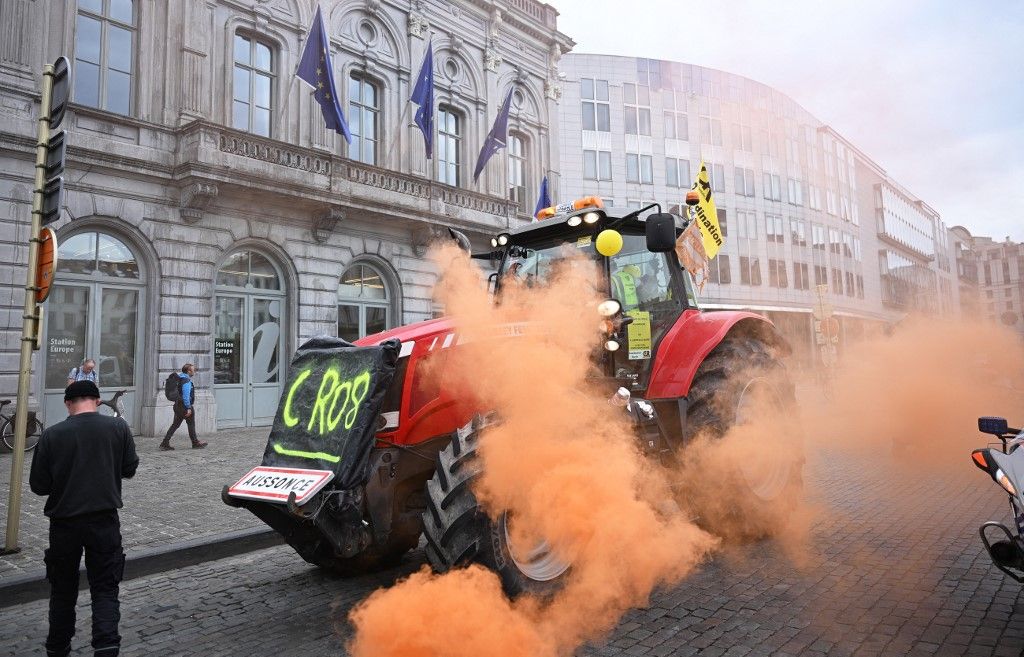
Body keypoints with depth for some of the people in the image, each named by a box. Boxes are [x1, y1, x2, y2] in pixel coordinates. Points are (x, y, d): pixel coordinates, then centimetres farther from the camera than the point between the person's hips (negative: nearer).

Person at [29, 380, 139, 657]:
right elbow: (129, 469, 3)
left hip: (64, 522, 1)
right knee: (105, 588, 7)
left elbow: (38, 486, -2)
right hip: (104, 520, -1)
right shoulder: (118, 427, -7)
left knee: (63, 588, 19)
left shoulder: (51, 435, -7)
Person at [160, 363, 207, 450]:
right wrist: (188, 408, -23)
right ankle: (195, 443, 14)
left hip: (178, 405, 9)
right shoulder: (186, 381, -17)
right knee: (191, 424, 4)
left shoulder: (180, 379, 14)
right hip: (185, 406, -9)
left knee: (175, 425, 10)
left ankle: (165, 443, 5)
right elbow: (186, 395, -24)